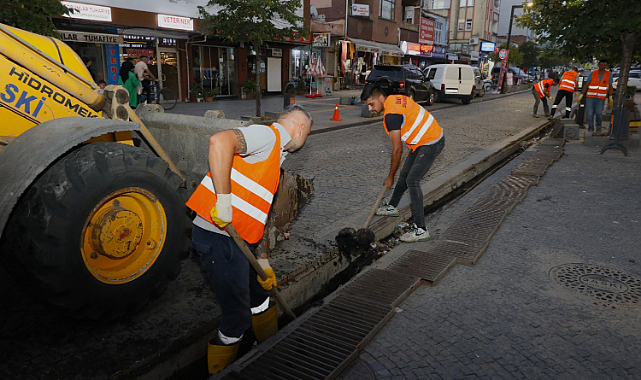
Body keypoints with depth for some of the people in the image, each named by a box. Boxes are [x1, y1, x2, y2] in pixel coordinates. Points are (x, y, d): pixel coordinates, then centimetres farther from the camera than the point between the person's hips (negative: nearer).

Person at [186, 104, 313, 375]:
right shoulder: (268, 135, -10)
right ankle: (218, 374, 25)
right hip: (219, 238, -10)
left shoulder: (275, 157, 20)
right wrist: (223, 200, -28)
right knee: (238, 318, 3)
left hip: (239, 239, 10)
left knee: (261, 296, 26)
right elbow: (219, 141, -29)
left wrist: (263, 261, 21)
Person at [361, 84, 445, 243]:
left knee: (412, 181, -16)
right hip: (424, 141, 10)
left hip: (430, 144, -10)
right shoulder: (396, 98, 4)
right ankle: (392, 207, 40)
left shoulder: (391, 114, -25)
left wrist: (390, 177, -11)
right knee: (405, 174, 20)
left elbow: (397, 149, -21)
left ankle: (420, 229, -15)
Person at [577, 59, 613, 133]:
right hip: (590, 97, 0)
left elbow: (610, 86, 8)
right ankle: (590, 129, 10)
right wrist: (581, 96, -8)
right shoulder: (592, 73, -3)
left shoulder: (609, 74, 1)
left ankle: (598, 126, 11)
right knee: (589, 114, -5)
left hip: (601, 98, 0)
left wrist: (610, 98, 4)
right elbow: (586, 85, -2)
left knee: (598, 112, -17)